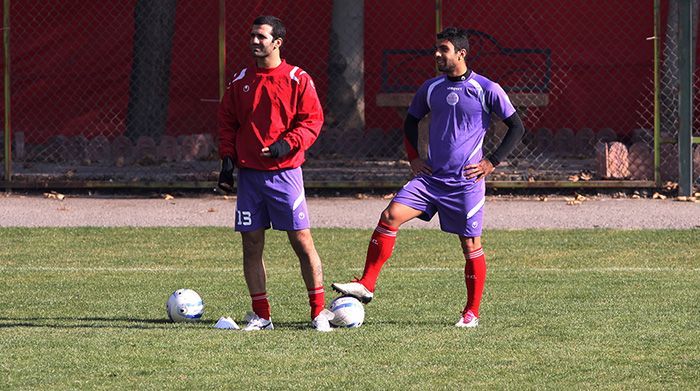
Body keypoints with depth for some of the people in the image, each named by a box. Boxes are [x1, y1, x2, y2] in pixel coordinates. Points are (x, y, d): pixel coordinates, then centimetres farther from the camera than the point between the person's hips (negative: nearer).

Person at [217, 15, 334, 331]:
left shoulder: (297, 80, -2)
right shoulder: (241, 81, 10)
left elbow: (312, 120, -4)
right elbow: (227, 122, 15)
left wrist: (287, 144, -18)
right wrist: (228, 157, 3)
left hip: (284, 172, -4)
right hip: (248, 174, 4)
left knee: (302, 241, -5)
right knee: (251, 244, 3)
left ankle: (319, 312, 2)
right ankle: (261, 315, 10)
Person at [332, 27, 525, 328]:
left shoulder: (486, 90, -6)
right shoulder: (431, 88, 8)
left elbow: (516, 127, -1)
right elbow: (411, 121, 25)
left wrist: (492, 162, -6)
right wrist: (413, 157, 12)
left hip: (466, 182, -4)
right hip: (430, 177, 4)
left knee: (471, 245, 0)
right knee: (390, 216, -13)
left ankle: (472, 313, 13)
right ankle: (366, 285, -11)